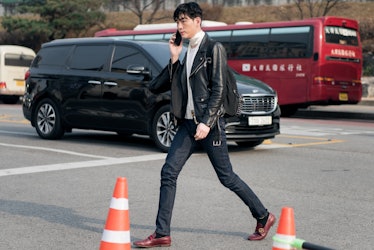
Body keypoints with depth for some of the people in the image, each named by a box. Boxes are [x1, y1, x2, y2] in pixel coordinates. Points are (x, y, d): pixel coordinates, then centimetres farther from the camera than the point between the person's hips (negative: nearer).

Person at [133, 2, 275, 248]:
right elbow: (157, 87, 11)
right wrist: (174, 58, 2)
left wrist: (206, 122, -21)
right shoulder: (186, 51, 14)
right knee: (168, 173, -2)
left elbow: (218, 90, -14)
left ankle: (264, 217, 20)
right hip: (188, 123, 7)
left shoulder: (214, 49, -7)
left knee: (226, 176, 1)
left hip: (209, 123, -7)